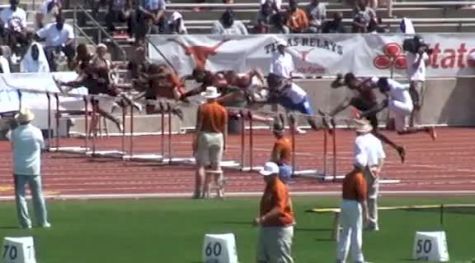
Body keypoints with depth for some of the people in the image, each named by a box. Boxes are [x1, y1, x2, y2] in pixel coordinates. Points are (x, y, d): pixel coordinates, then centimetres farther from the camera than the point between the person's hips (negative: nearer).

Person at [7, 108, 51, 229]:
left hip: (19, 169, -1)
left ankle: (25, 222, -2)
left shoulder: (15, 133, -8)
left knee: (20, 195, 3)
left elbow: (12, 145, 5)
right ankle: (42, 221, 14)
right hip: (34, 169, 1)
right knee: (38, 195, 12)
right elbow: (42, 145, 5)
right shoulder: (36, 132, -7)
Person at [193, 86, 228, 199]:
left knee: (201, 165, 1)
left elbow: (198, 126, -7)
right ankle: (220, 192, 6)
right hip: (218, 137, 3)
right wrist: (225, 143, 10)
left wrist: (195, 141, -3)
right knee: (217, 166, 8)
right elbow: (225, 128, 3)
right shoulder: (222, 110, 2)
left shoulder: (202, 108, -6)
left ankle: (199, 192, -5)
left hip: (204, 136, -3)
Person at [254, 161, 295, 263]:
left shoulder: (280, 188, -19)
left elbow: (278, 209, -33)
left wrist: (263, 219, -44)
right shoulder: (268, 187, 12)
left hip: (280, 229, -10)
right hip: (267, 228, 10)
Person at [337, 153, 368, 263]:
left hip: (344, 204, 8)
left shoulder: (347, 176, 10)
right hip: (355, 205, -8)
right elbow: (362, 197, -17)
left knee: (345, 232, 13)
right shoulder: (359, 178, -15)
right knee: (357, 233, -1)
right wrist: (365, 213, -13)